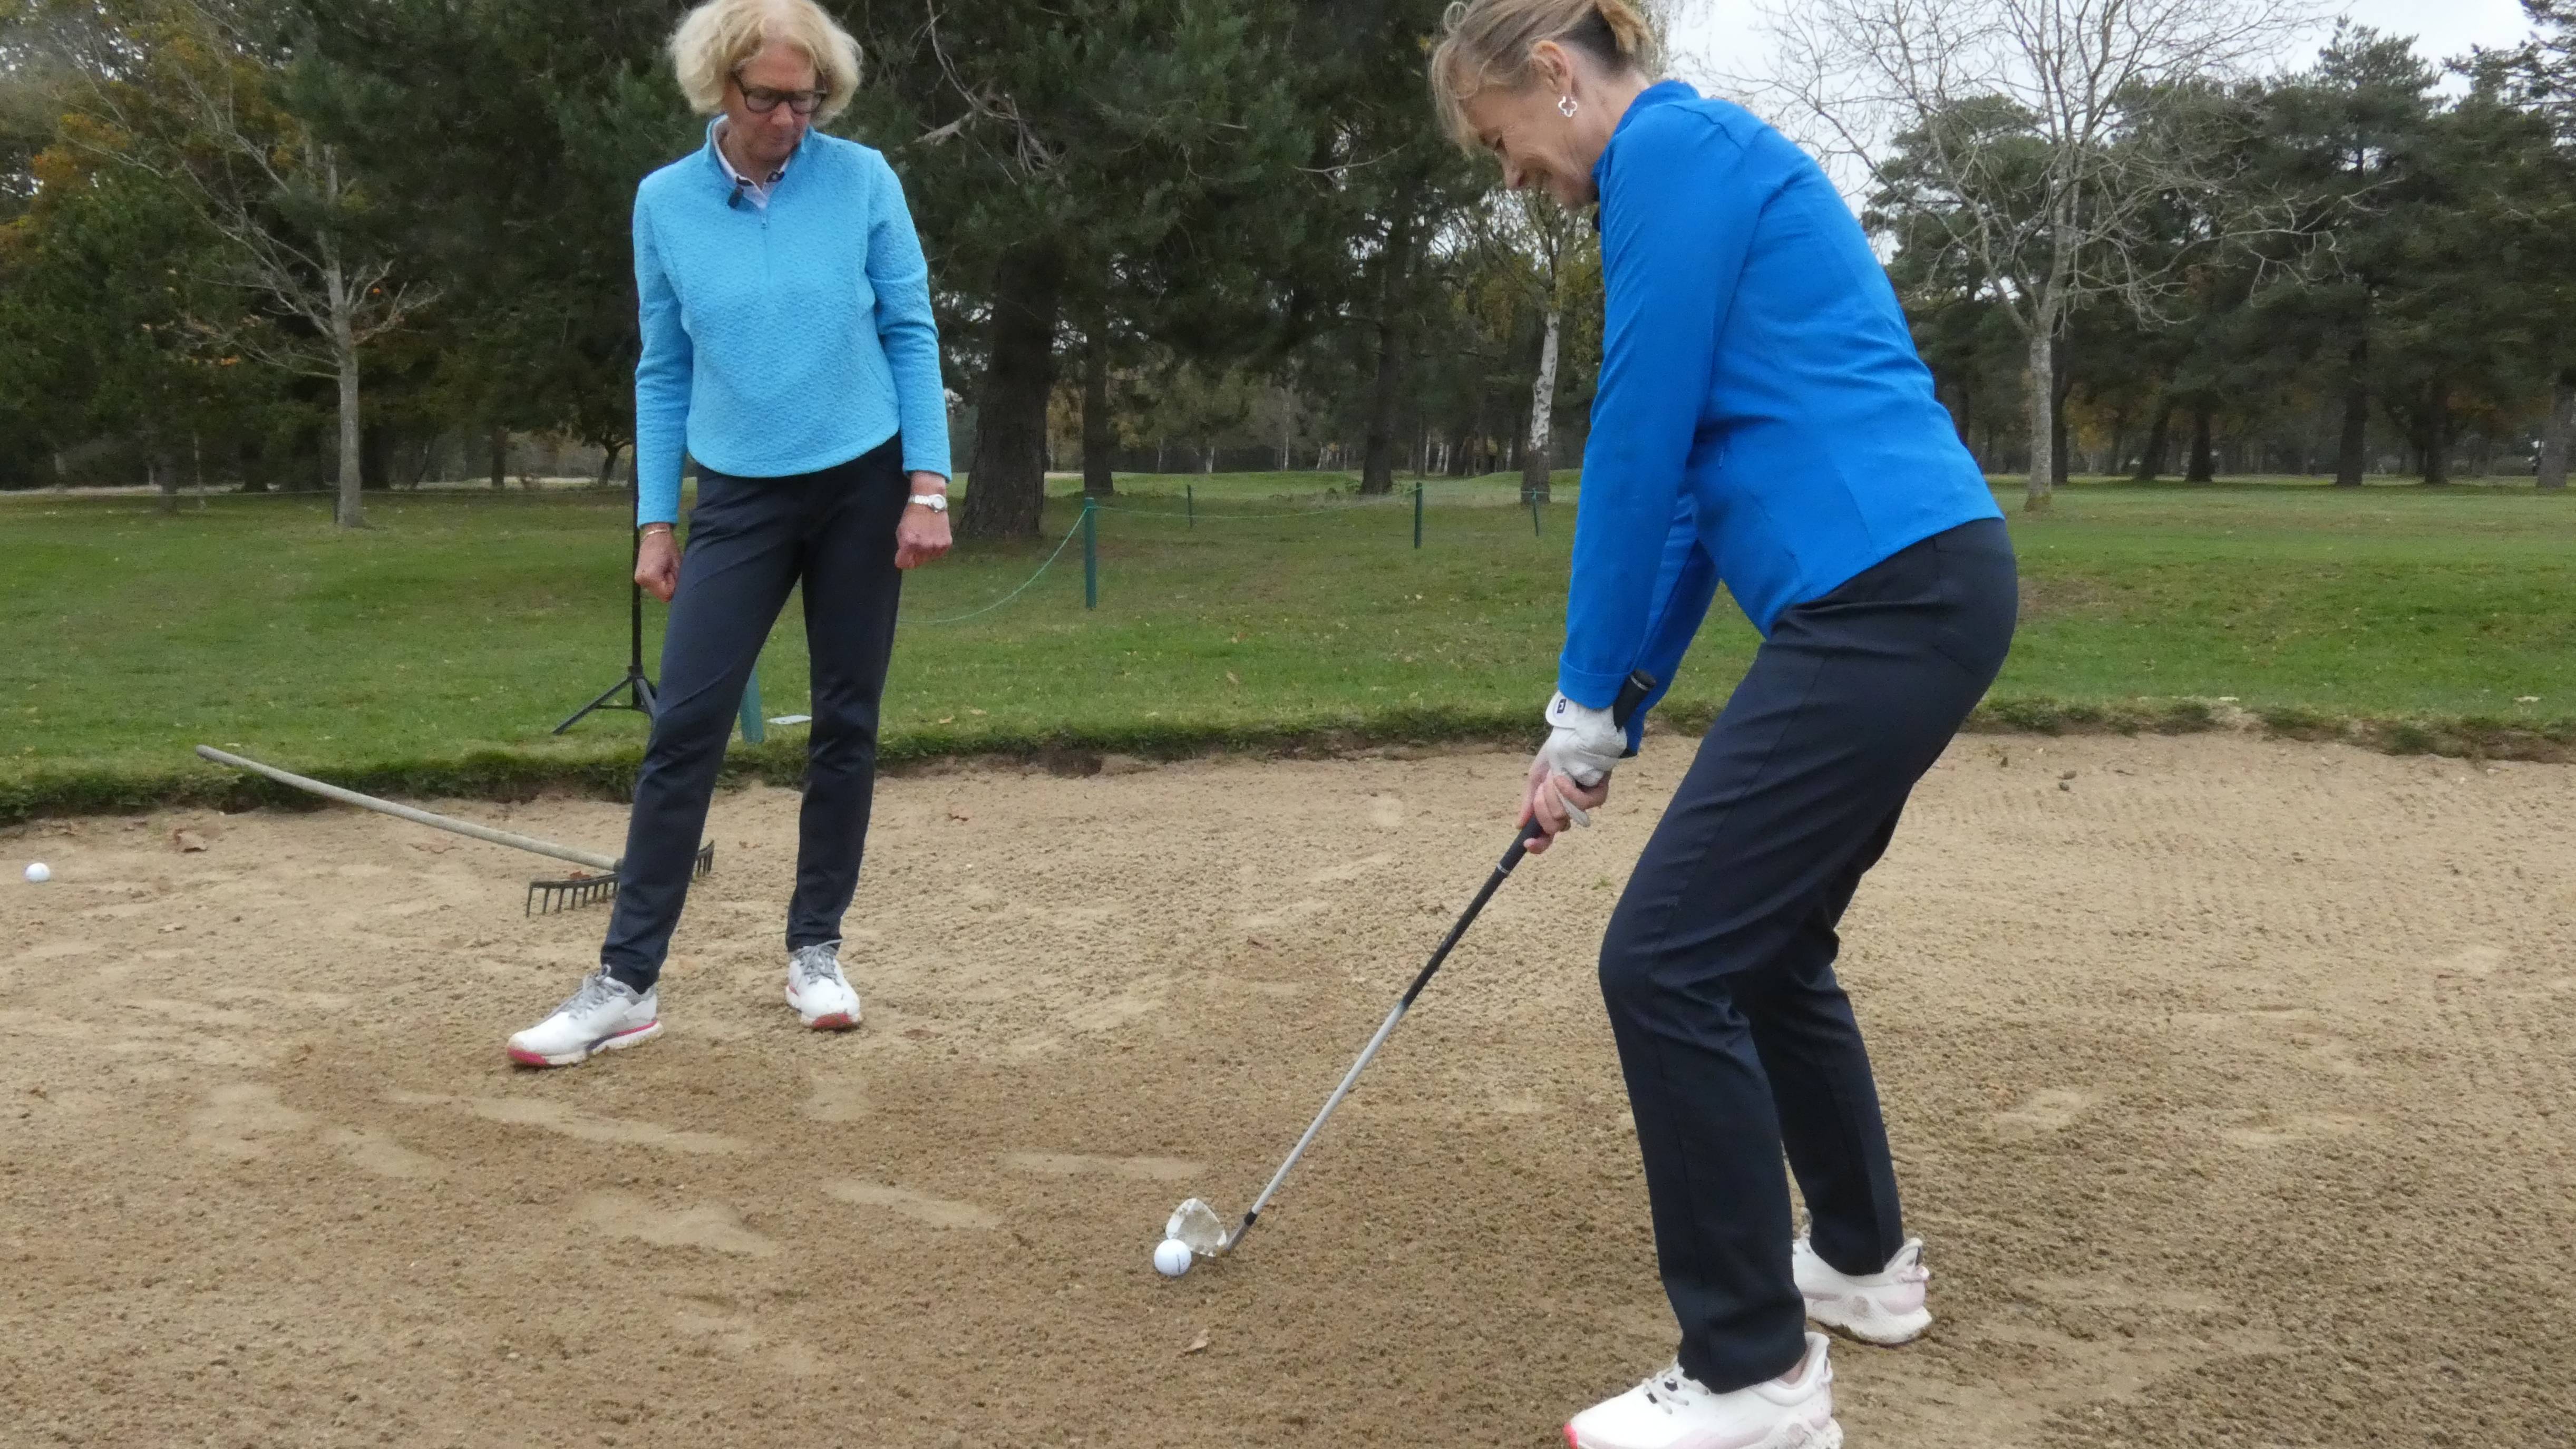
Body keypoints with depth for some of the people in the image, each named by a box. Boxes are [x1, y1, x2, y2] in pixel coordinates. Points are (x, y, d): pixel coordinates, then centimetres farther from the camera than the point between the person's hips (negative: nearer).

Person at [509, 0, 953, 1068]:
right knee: (685, 727, -6)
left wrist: (928, 486, -8)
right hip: (738, 499, 1)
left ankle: (814, 951, 19)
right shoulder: (664, 202, 0)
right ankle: (625, 983, -2)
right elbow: (664, 371, 6)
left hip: (861, 486, 0)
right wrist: (654, 522, 3)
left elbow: (910, 334, -1)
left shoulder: (863, 180, -5)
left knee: (846, 723, 5)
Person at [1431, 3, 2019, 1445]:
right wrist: (1609, 717, 20)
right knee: (1764, 943, 21)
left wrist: (1584, 701, -1)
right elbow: (1698, 475, 22)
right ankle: (1866, 1261, 38)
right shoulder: (1703, 164, 23)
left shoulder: (1672, 150, -7)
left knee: (1670, 962, -7)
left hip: (1885, 598, -10)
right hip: (1921, 588, 10)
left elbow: (1639, 448, -11)